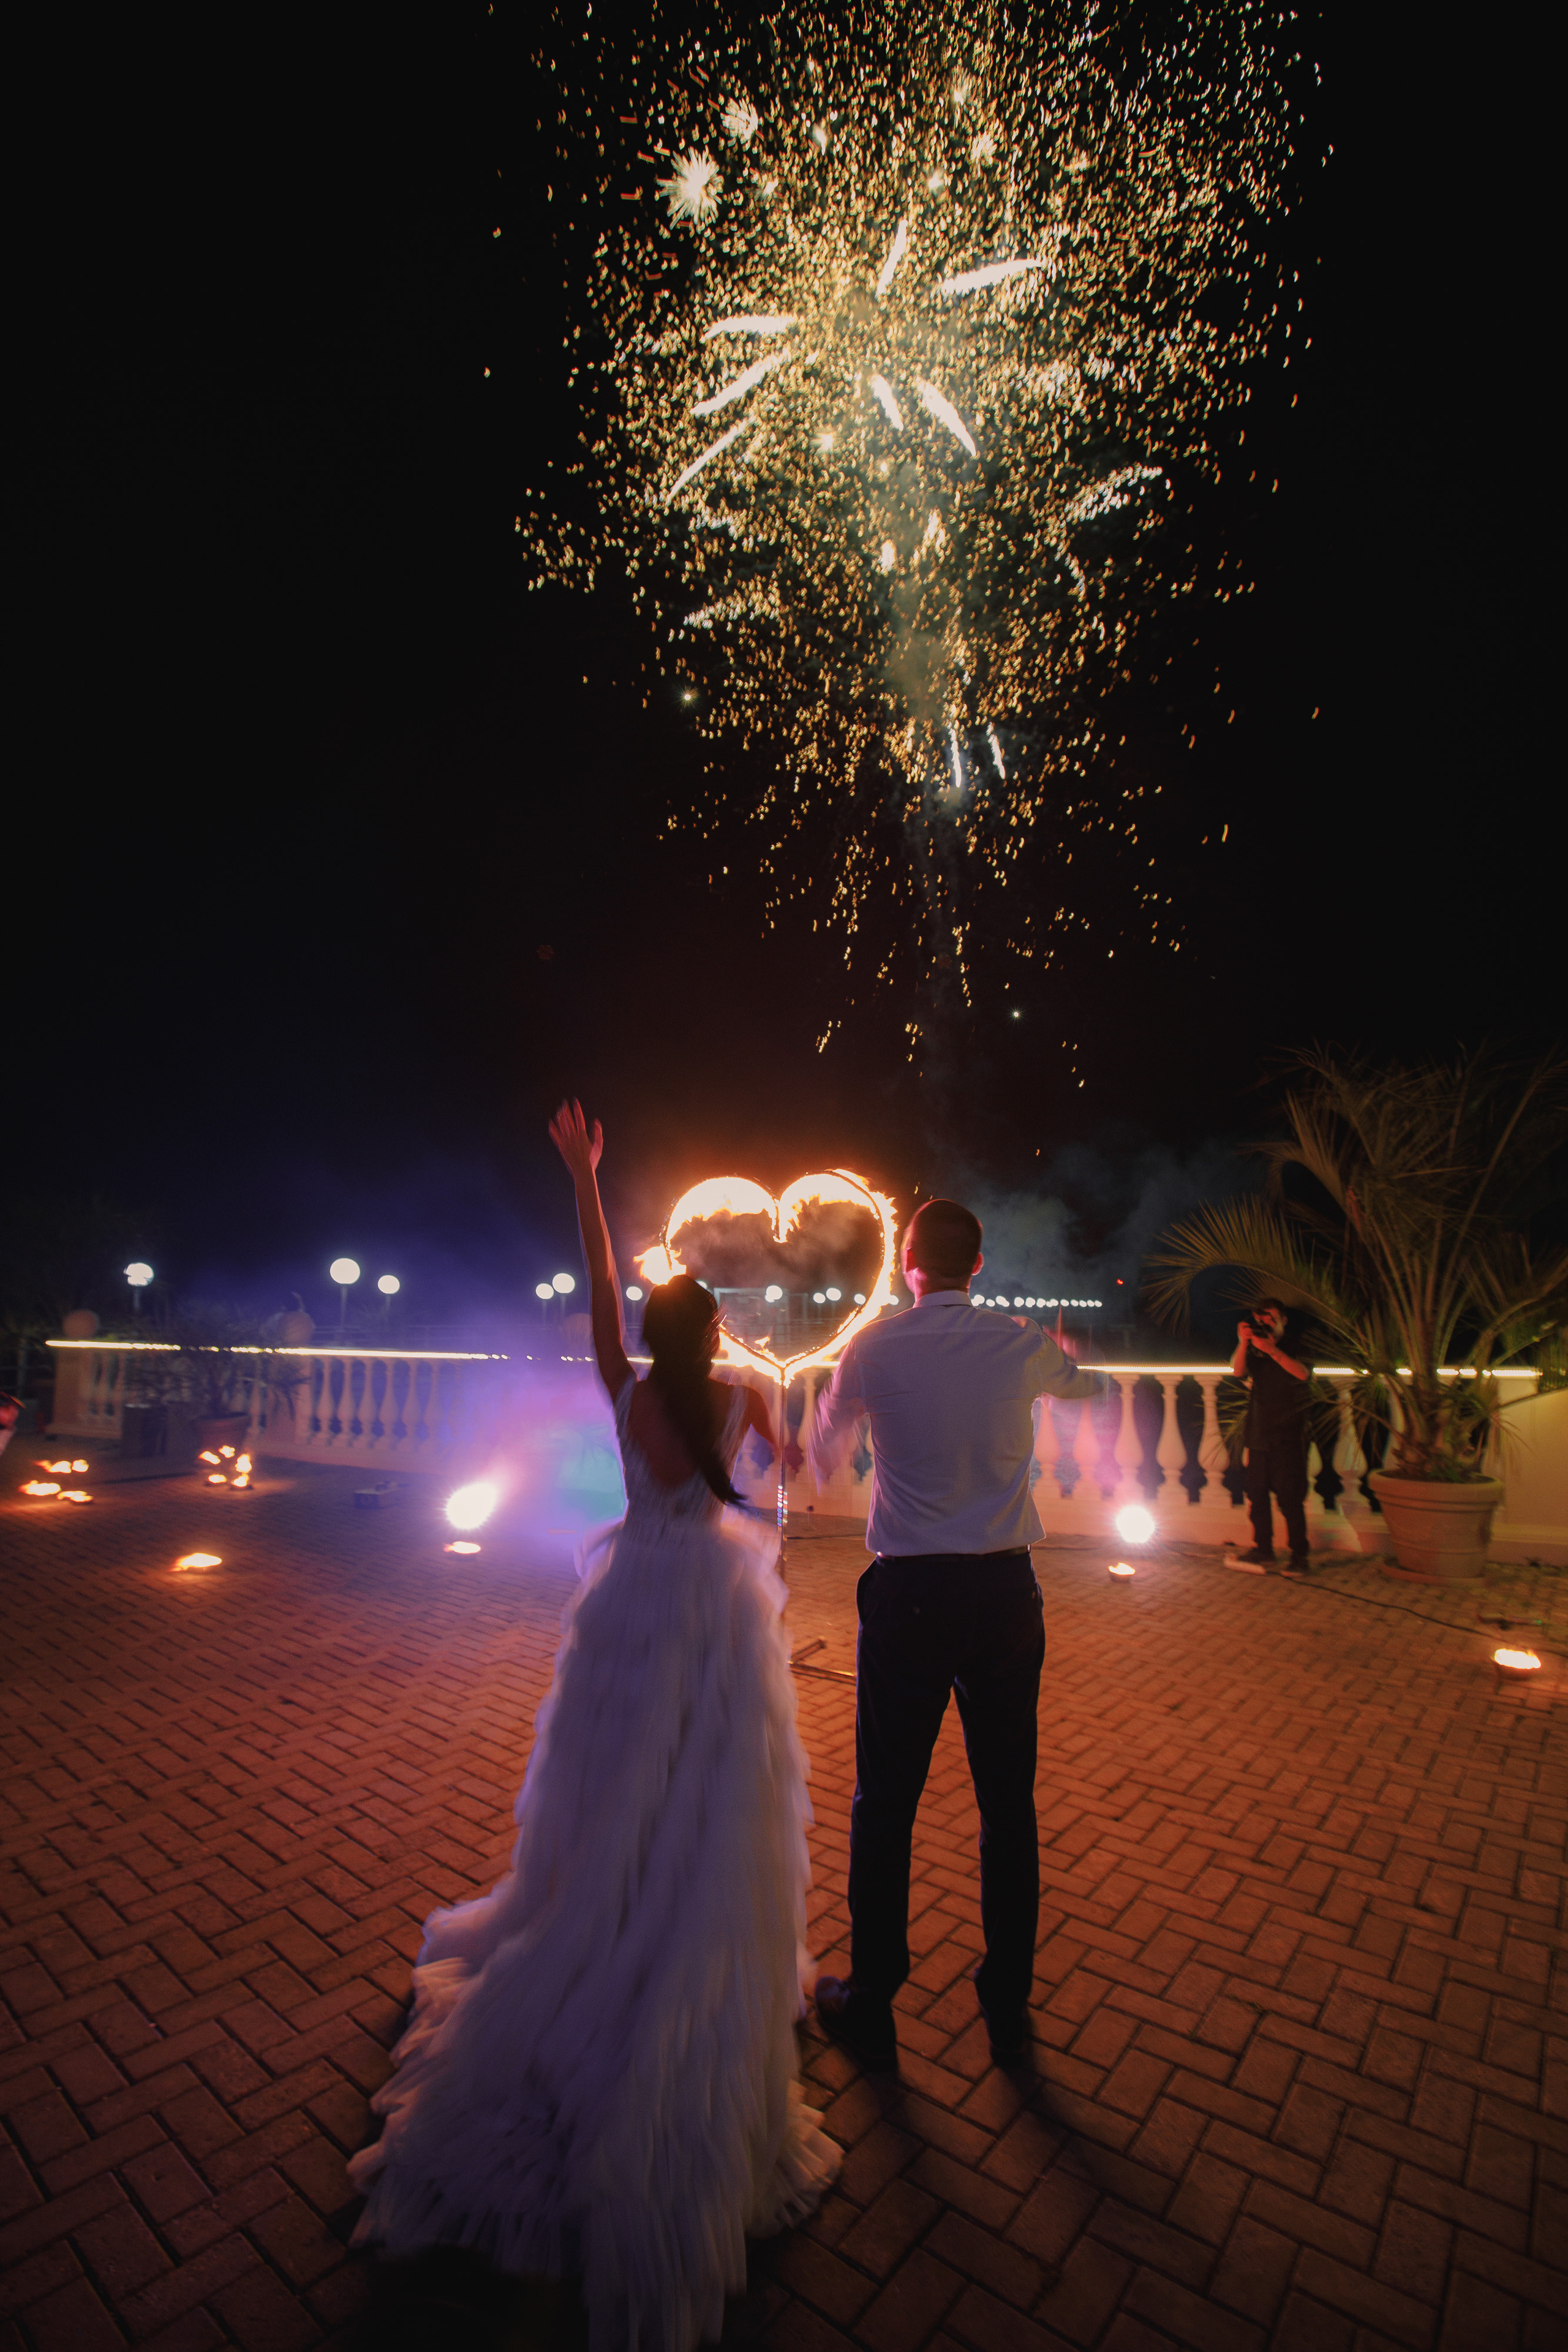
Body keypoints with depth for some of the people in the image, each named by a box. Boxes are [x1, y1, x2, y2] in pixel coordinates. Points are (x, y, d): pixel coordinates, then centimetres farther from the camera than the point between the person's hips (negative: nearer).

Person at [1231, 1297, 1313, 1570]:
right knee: (1257, 1496, 6)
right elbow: (1238, 1371, -5)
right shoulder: (1255, 1353, 12)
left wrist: (1272, 1350, -29)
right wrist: (1243, 1344, -20)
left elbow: (1302, 1373, -18)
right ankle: (1262, 1550, 17)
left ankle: (1298, 1555, 4)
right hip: (1259, 1436, 4)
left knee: (1290, 1499, -5)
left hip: (1288, 1437, -4)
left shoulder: (1295, 1350, 3)